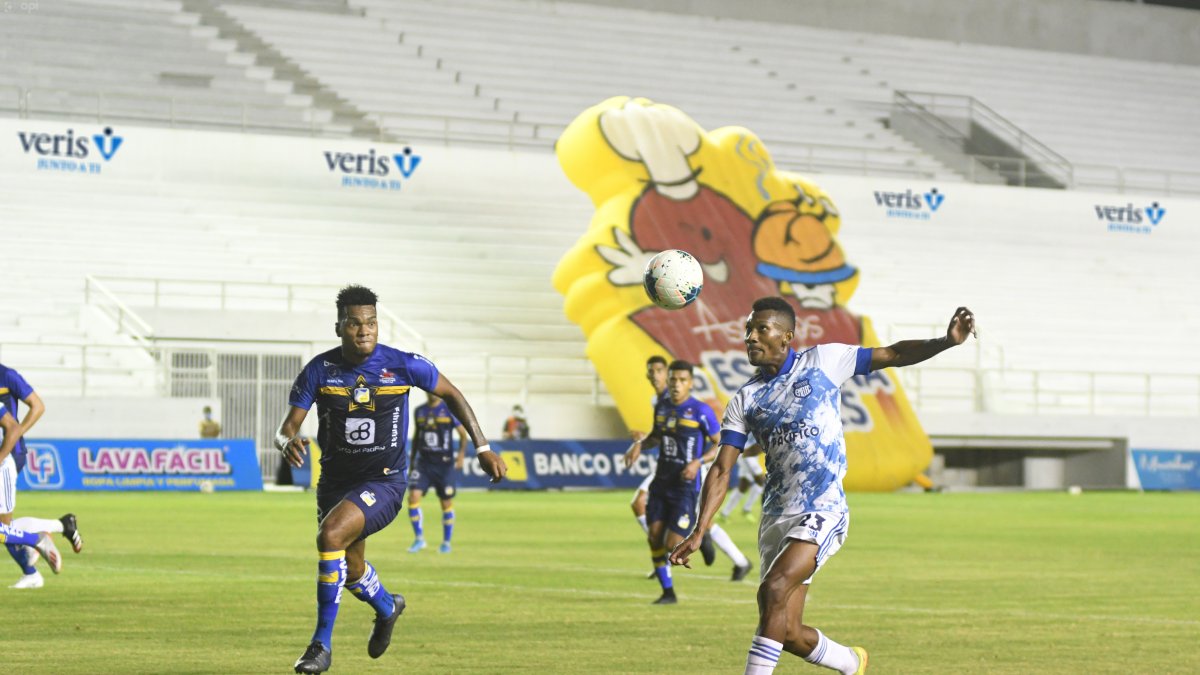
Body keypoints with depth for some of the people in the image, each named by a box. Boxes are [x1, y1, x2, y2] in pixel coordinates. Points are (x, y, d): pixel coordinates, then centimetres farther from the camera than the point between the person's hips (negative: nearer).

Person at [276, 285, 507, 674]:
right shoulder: (320, 370, -9)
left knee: (330, 534, -29)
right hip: (336, 480, 4)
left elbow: (451, 394, 3)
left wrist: (483, 448, 2)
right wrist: (288, 443, -33)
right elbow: (287, 427, -8)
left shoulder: (402, 365, -12)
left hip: (384, 482, -4)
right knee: (352, 571, 16)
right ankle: (387, 607, 54)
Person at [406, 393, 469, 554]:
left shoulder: (450, 410, -4)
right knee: (413, 496, -14)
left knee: (447, 503, 4)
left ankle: (446, 542, 20)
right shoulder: (419, 411, 7)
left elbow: (463, 433, 0)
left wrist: (461, 455, -11)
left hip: (444, 463, -2)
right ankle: (419, 539, -3)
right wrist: (412, 461, 16)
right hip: (423, 462, 2)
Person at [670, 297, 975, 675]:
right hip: (776, 517, 5)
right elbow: (721, 472, 5)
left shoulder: (823, 361, 2)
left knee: (773, 590, -26)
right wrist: (698, 532, -6)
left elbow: (894, 355, 6)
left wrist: (947, 342, -10)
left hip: (822, 512, -5)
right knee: (789, 634, 4)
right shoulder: (745, 401, 9)